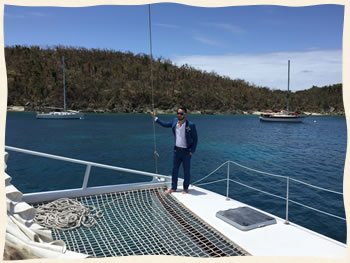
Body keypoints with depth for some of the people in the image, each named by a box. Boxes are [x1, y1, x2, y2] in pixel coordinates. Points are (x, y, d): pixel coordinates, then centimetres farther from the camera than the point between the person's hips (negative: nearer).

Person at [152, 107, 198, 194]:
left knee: (186, 171, 7)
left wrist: (192, 151, -11)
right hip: (177, 150, 5)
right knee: (174, 169, 11)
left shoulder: (191, 125, -15)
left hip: (186, 151, -4)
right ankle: (173, 188, 24)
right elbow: (166, 124, 18)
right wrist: (156, 118, 18)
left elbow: (195, 139, -8)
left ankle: (186, 188, 24)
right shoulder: (175, 121, -1)